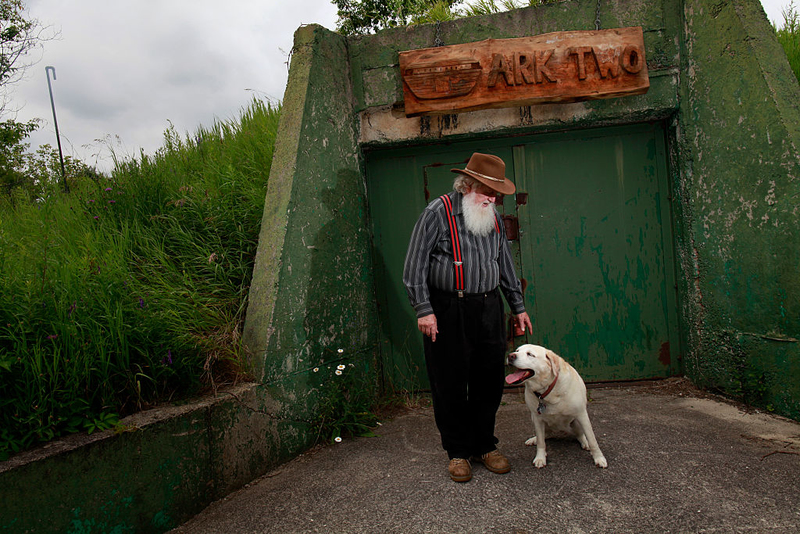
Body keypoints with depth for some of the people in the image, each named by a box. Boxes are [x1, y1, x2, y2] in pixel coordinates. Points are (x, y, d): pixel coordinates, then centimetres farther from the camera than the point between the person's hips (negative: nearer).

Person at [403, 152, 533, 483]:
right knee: (450, 384, 3)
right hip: (448, 311, -5)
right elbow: (415, 265, -8)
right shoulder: (438, 212, -6)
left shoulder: (493, 217, 13)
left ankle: (484, 446, 26)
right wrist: (423, 310, -15)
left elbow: (506, 265, 21)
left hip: (488, 309, 5)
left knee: (490, 380, 9)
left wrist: (518, 306, 19)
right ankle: (457, 451, 20)